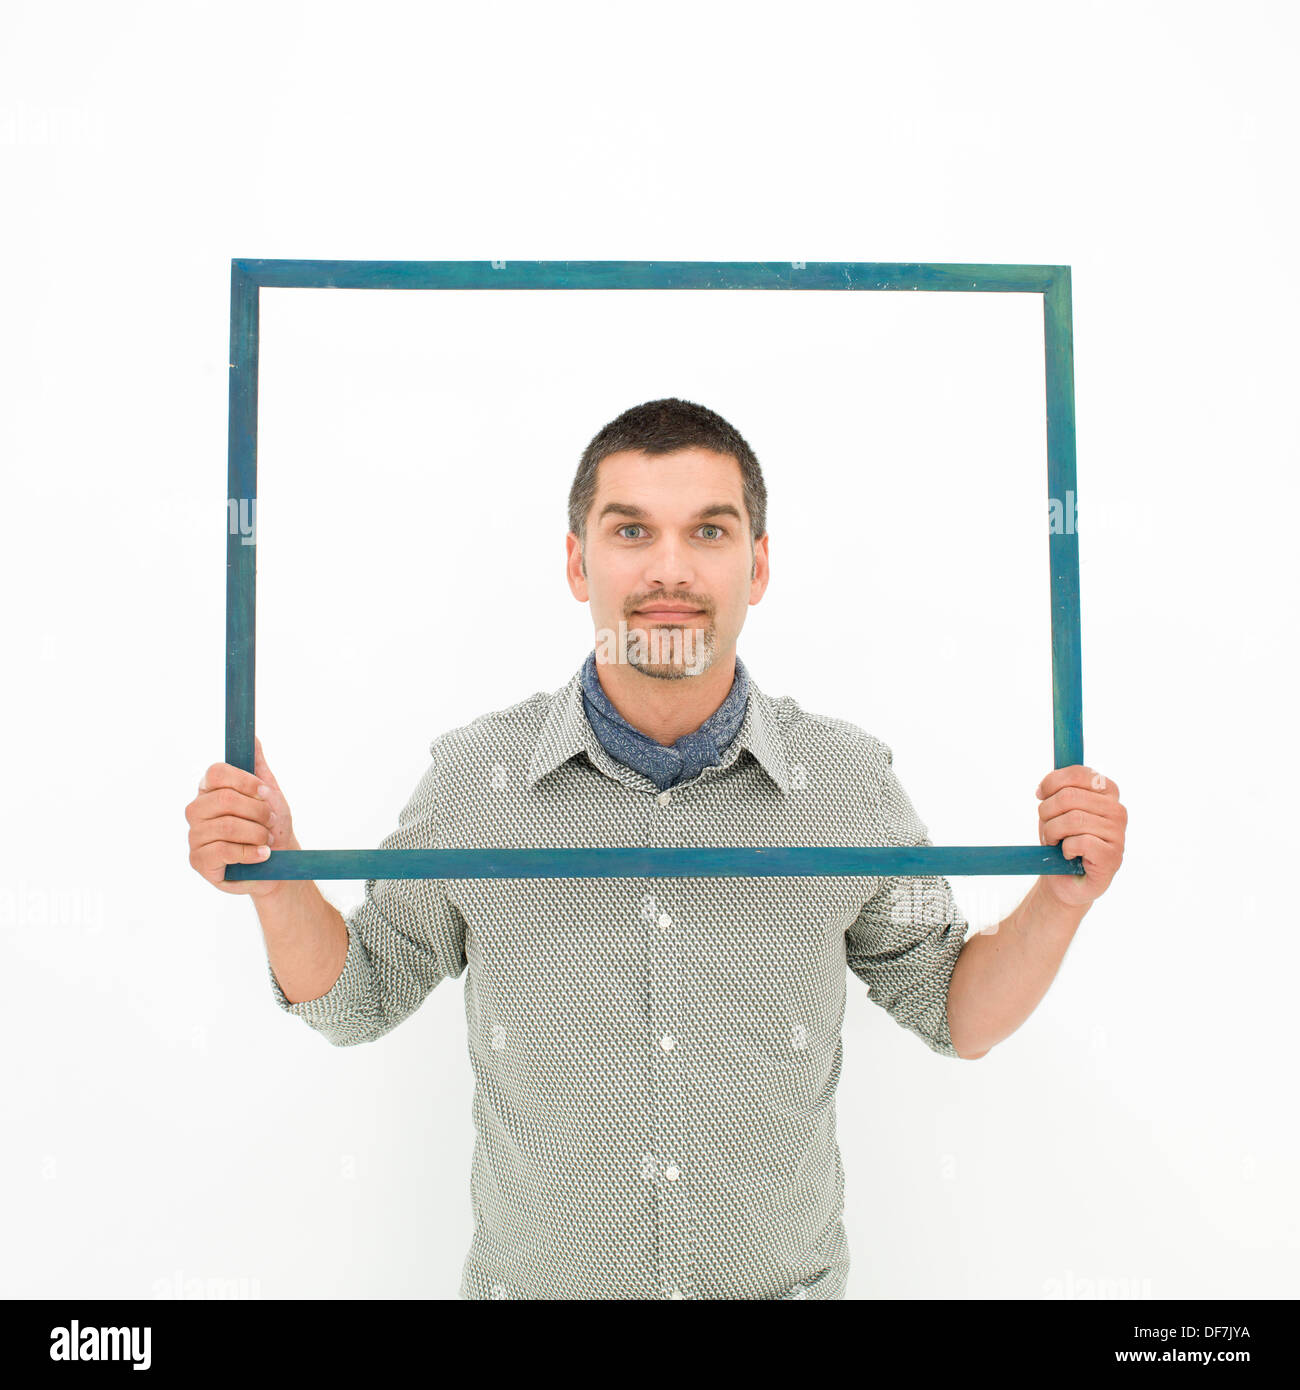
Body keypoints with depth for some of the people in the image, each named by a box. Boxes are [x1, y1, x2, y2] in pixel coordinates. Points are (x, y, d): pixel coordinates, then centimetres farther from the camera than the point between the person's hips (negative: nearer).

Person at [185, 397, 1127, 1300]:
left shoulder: (853, 781, -12)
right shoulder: (472, 779, -13)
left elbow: (956, 1016, -1)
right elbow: (361, 998, 0)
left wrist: (1061, 899, -16)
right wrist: (277, 882, -17)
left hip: (784, 1278, 1)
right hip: (536, 1279, 0)